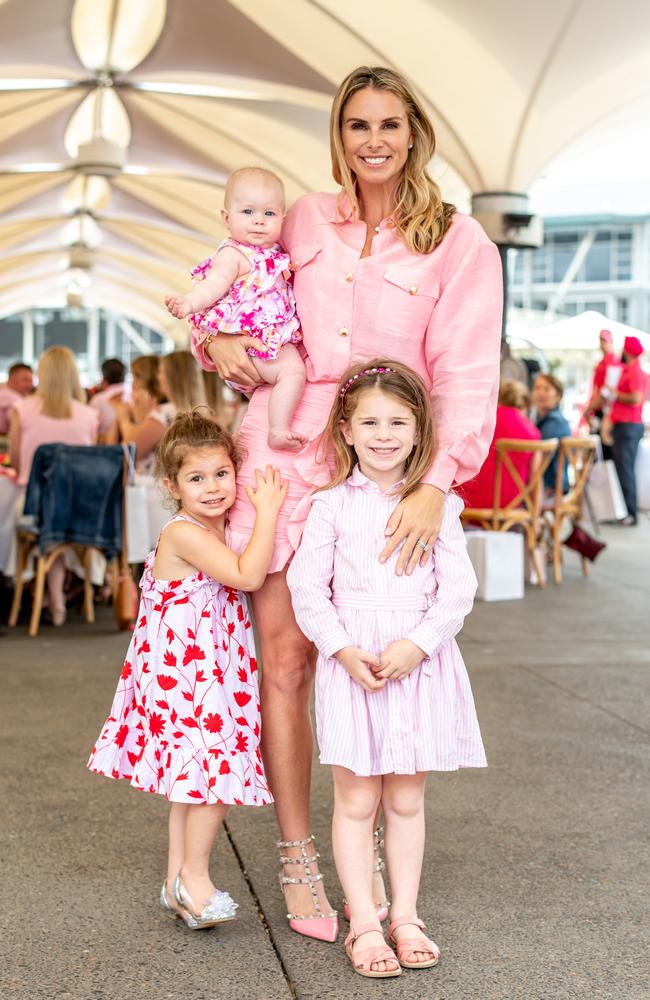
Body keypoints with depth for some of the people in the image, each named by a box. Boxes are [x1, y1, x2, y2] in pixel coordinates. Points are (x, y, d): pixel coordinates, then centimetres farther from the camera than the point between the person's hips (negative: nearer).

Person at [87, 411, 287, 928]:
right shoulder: (185, 533, -19)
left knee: (195, 778, 15)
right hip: (185, 668, -9)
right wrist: (267, 512, -22)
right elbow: (248, 575, -27)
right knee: (217, 771, -10)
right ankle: (194, 876, 6)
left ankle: (178, 882, 25)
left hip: (212, 668, 9)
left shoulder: (221, 527, 9)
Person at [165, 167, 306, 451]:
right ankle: (278, 431, -25)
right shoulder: (233, 254, -15)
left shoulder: (274, 252, 12)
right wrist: (189, 303, -48)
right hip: (250, 340, -10)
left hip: (277, 335, 10)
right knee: (292, 371, -23)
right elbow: (215, 284, -32)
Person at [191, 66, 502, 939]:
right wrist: (218, 340, 4)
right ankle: (298, 858, 13)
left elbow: (467, 374, -7)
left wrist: (437, 482, -19)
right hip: (281, 450, 2)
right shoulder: (306, 220, 11)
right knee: (285, 661, 0)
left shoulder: (458, 243, 2)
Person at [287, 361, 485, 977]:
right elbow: (307, 587, -3)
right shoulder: (331, 505, -1)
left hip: (420, 663, 1)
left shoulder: (438, 505, 2)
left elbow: (457, 588, -1)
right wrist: (345, 650, -14)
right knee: (356, 801, 5)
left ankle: (405, 915, 24)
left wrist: (416, 644, -14)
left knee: (406, 800, 11)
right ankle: (363, 923, 15)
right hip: (350, 665, -1)